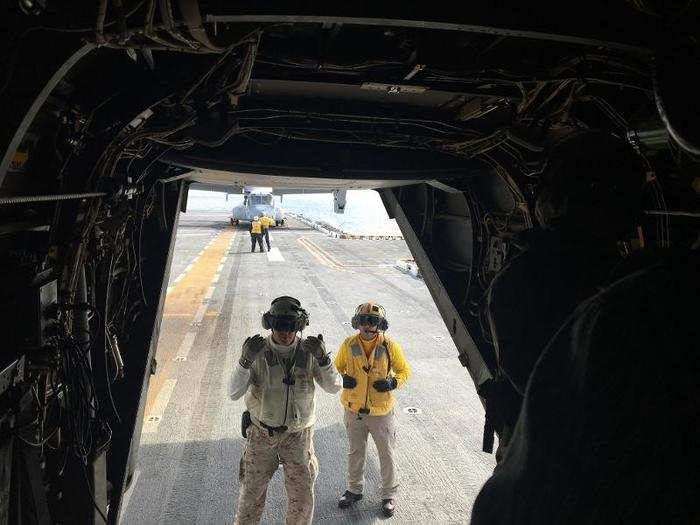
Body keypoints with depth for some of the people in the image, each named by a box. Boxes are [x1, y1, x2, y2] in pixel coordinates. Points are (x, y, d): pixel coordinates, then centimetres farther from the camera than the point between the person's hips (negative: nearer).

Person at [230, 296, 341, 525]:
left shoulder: (308, 351, -10)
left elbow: (334, 387, -13)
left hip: (298, 435, 1)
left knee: (302, 497, 10)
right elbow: (234, 393, -18)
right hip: (262, 434, -1)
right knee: (251, 492, 13)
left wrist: (323, 358, -30)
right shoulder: (258, 352, -14)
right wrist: (245, 360, -35)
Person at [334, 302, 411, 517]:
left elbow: (404, 371, 0)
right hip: (354, 410, 2)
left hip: (381, 411, -2)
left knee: (386, 455, 13)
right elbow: (337, 367, 8)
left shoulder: (390, 346, -13)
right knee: (355, 453, 21)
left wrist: (393, 382, -19)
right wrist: (343, 378, -12)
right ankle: (354, 489, 42)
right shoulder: (348, 345, -8)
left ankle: (389, 494, 34)